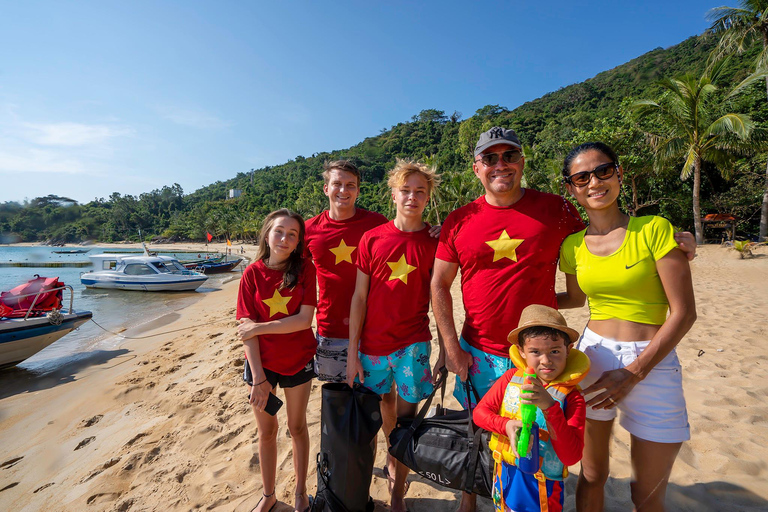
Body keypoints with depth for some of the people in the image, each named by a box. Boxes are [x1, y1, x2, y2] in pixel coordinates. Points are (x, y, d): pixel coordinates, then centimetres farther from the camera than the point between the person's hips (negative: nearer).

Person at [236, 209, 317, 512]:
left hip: (298, 362, -1)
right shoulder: (253, 274, -9)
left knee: (297, 427, 17)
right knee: (266, 431, 18)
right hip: (262, 363, 1)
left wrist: (259, 328, -19)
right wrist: (258, 378, -13)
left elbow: (304, 319, -17)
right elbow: (246, 328, -10)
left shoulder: (304, 269, -11)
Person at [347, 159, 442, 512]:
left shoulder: (434, 243, -3)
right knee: (386, 410, 19)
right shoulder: (372, 239, -3)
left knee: (407, 417, 5)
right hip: (374, 343, 2)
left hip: (413, 342, -1)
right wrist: (352, 353, -2)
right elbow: (359, 297, -1)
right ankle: (393, 460, 48)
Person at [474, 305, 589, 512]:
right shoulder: (512, 377, -11)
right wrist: (507, 424, -25)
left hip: (542, 485, -3)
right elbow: (480, 411, -6)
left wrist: (550, 407, -37)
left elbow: (571, 456, -25)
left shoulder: (571, 396, -19)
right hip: (505, 474, 3)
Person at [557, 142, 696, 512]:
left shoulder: (654, 229, -9)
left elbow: (684, 312, -11)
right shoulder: (572, 245, 1)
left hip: (652, 365, -2)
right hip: (593, 356, 3)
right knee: (591, 477, 17)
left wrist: (633, 372, -15)